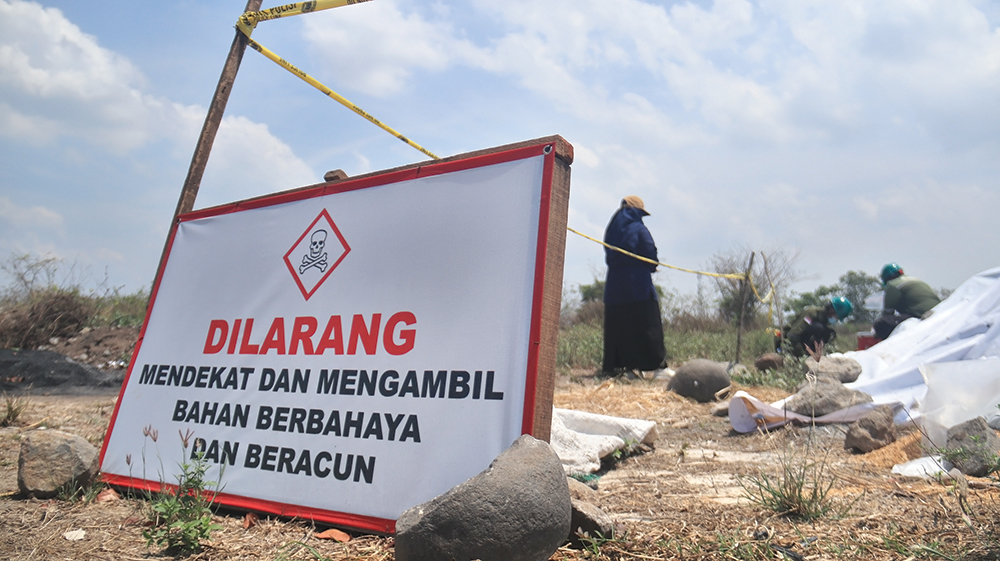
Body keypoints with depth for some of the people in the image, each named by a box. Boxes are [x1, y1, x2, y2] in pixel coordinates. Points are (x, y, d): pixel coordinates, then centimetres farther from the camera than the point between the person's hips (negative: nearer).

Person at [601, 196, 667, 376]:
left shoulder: (612, 229, 11)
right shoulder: (639, 229, -6)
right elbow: (651, 255, -10)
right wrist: (652, 267, 8)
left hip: (614, 287, 5)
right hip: (638, 285, -5)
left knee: (616, 326, 7)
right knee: (647, 324, 0)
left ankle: (611, 365, 6)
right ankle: (656, 362, 0)